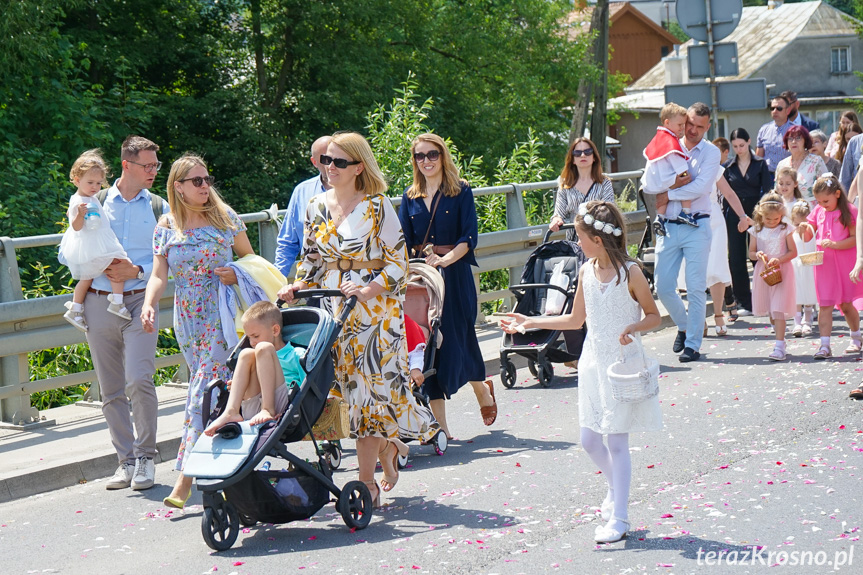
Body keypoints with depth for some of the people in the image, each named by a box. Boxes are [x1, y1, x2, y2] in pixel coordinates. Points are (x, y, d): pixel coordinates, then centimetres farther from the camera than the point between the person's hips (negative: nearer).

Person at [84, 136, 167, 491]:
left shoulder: (159, 208, 8)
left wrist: (136, 271, -13)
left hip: (140, 301, -2)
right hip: (99, 301, 2)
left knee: (139, 381, -16)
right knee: (111, 391, 5)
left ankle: (145, 458, -1)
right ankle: (126, 461, 15)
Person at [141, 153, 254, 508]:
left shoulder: (224, 216, 1)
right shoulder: (166, 227, 6)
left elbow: (250, 256, 11)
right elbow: (159, 275, 1)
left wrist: (238, 274, -10)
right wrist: (149, 305, -17)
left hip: (221, 315, -3)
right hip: (186, 317, 3)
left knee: (204, 391, -11)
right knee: (215, 388, 6)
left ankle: (185, 477, -14)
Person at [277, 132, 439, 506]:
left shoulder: (377, 206, -8)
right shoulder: (317, 207, 7)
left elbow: (398, 262, -8)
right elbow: (312, 260, 15)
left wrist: (368, 290, -22)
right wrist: (297, 286, -3)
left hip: (374, 309, -5)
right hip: (333, 311, 5)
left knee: (370, 387, -5)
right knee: (353, 388, 5)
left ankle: (367, 482, 1)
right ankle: (388, 450, 29)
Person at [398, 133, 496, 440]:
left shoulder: (461, 191, 0)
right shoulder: (410, 196, 11)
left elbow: (469, 237, -8)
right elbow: (402, 241, 7)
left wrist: (445, 259, -22)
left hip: (455, 274, -3)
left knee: (458, 339, -2)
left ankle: (483, 389, 31)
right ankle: (440, 423, 4)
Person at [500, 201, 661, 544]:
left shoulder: (630, 272, -13)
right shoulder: (586, 271, 5)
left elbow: (654, 316, -4)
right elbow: (576, 319, 15)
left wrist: (633, 327, -24)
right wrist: (530, 322, 14)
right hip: (593, 362, 6)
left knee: (617, 441, -4)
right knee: (589, 440, 8)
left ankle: (618, 518, 4)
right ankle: (616, 488, 37)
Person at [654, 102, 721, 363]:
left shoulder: (711, 152, 3)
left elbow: (701, 188, -11)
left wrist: (668, 194, -8)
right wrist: (674, 182, -15)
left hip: (696, 226, -3)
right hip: (668, 226, 3)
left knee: (696, 288, -4)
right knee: (663, 287, 3)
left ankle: (693, 344, 4)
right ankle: (684, 326, 29)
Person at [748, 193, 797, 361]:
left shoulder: (785, 230, -2)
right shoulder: (757, 230, 5)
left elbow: (793, 252, -1)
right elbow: (751, 253, 9)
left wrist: (779, 259, -17)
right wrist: (758, 255, -13)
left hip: (782, 271, -4)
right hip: (763, 271, 4)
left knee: (778, 309, -13)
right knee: (769, 310, 12)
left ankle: (779, 347, -17)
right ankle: (780, 336, 35)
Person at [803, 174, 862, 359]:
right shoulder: (818, 212, 7)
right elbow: (807, 237, 10)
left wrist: (835, 244, -23)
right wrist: (802, 228, -11)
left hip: (845, 263, -3)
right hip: (824, 263, 3)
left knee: (846, 304, 8)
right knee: (825, 305, -4)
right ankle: (824, 346, -7)